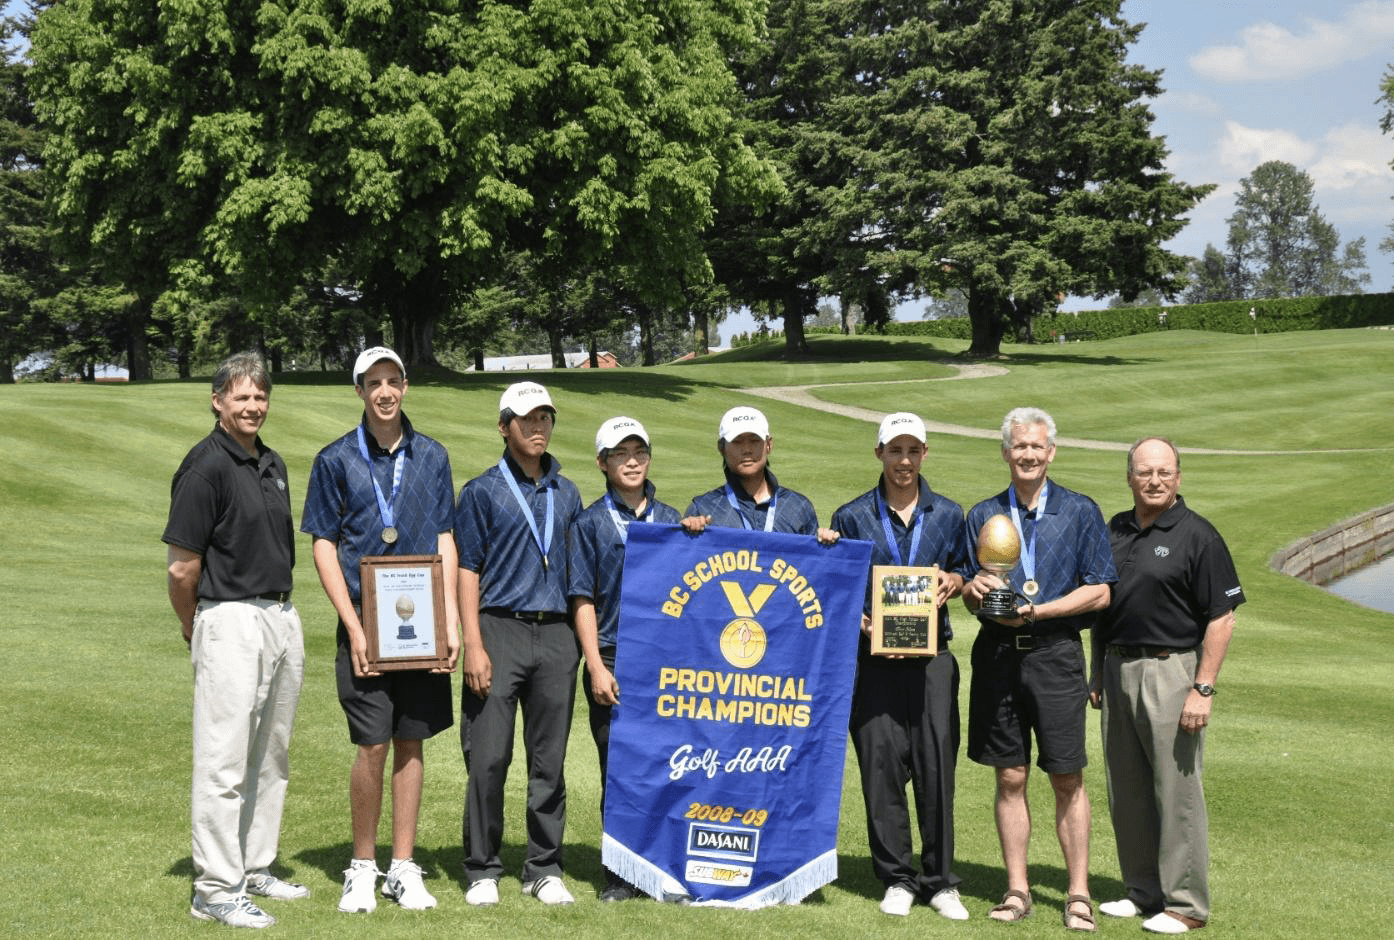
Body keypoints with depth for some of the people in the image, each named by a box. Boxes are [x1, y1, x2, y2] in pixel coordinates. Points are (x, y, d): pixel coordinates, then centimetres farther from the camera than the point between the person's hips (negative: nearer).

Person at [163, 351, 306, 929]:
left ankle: (255, 869, 27)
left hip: (282, 617, 9)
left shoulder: (271, 464, 13)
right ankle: (216, 888, 2)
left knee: (270, 758, 15)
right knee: (224, 762, -4)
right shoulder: (206, 466, -13)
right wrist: (195, 631, -1)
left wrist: (280, 612, 15)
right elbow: (182, 567, -13)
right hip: (231, 621, -8)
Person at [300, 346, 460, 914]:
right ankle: (362, 868, 11)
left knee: (410, 743, 6)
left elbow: (445, 541, 10)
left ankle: (403, 868, 15)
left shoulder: (431, 457, 10)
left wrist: (450, 621, 1)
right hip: (365, 623, -2)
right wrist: (354, 626, -7)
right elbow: (323, 547, 1)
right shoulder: (336, 460, 2)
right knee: (373, 747, -4)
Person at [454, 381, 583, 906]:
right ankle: (482, 871, 6)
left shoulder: (567, 494, 16)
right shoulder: (482, 492, 3)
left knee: (549, 760, 7)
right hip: (499, 630, -4)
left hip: (555, 634, 4)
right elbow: (467, 571, -2)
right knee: (487, 758, -5)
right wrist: (472, 644, -10)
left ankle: (544, 869, 15)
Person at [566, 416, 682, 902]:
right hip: (613, 661, -2)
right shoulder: (590, 523, 4)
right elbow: (582, 600, 0)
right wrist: (596, 667, -8)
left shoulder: (671, 520, 13)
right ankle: (620, 873, 8)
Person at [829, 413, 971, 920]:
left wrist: (953, 581, -4)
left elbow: (961, 570, 19)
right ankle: (897, 879, 10)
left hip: (932, 656, 1)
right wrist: (857, 618, -8)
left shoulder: (948, 515, 11)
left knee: (936, 765, -1)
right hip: (874, 655, -1)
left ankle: (940, 881, 9)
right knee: (882, 765, -1)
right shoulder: (852, 517, 7)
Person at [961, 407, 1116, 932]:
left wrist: (1037, 611, -12)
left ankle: (1078, 894, 7)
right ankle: (1017, 890, 13)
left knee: (1067, 779, -1)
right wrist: (974, 589, -10)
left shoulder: (1080, 512, 3)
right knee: (1010, 778, 5)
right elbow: (970, 598, 14)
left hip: (1056, 653, -2)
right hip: (998, 653, 2)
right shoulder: (983, 515, 11)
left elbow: (1099, 592, -2)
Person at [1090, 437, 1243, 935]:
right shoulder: (1114, 530, 12)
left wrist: (1203, 689, -16)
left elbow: (1222, 618, -10)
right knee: (1126, 792, 11)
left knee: (1177, 793, -4)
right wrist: (1097, 674, 15)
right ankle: (1143, 892, 23)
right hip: (1117, 671, 7)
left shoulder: (1197, 535, -7)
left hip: (1170, 672, -6)